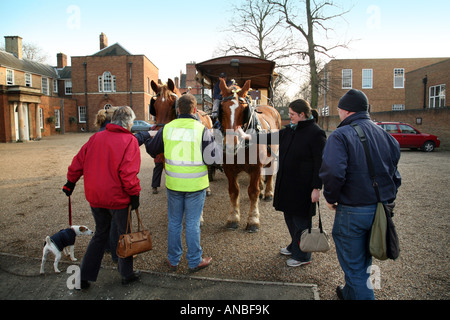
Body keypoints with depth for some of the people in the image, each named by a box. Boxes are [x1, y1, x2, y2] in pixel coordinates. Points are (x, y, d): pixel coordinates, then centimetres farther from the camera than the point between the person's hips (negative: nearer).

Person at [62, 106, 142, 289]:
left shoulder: (96, 137, 5)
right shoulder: (129, 141, -12)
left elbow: (79, 161, 9)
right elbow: (128, 172, -20)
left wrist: (71, 182, 20)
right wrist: (134, 194, -12)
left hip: (94, 197, 6)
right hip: (117, 198, -5)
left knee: (100, 234, 21)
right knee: (123, 236, 12)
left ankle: (84, 276, 24)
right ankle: (127, 275, 27)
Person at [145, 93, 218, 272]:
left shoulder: (167, 128, -2)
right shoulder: (202, 129, -11)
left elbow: (151, 149, 8)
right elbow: (211, 157, -13)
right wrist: (212, 139, 4)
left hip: (173, 184, 3)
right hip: (196, 184, -2)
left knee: (174, 222, 16)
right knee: (192, 224, 9)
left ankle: (173, 260, 30)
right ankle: (194, 261, 22)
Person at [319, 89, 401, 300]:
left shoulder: (341, 135, -14)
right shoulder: (385, 135, 8)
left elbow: (332, 172, -29)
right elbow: (394, 175, 12)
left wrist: (331, 198, -13)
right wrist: (386, 199, 20)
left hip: (353, 211, -8)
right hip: (382, 210, 8)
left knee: (354, 265, 7)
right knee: (363, 262, 25)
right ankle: (350, 294, 46)